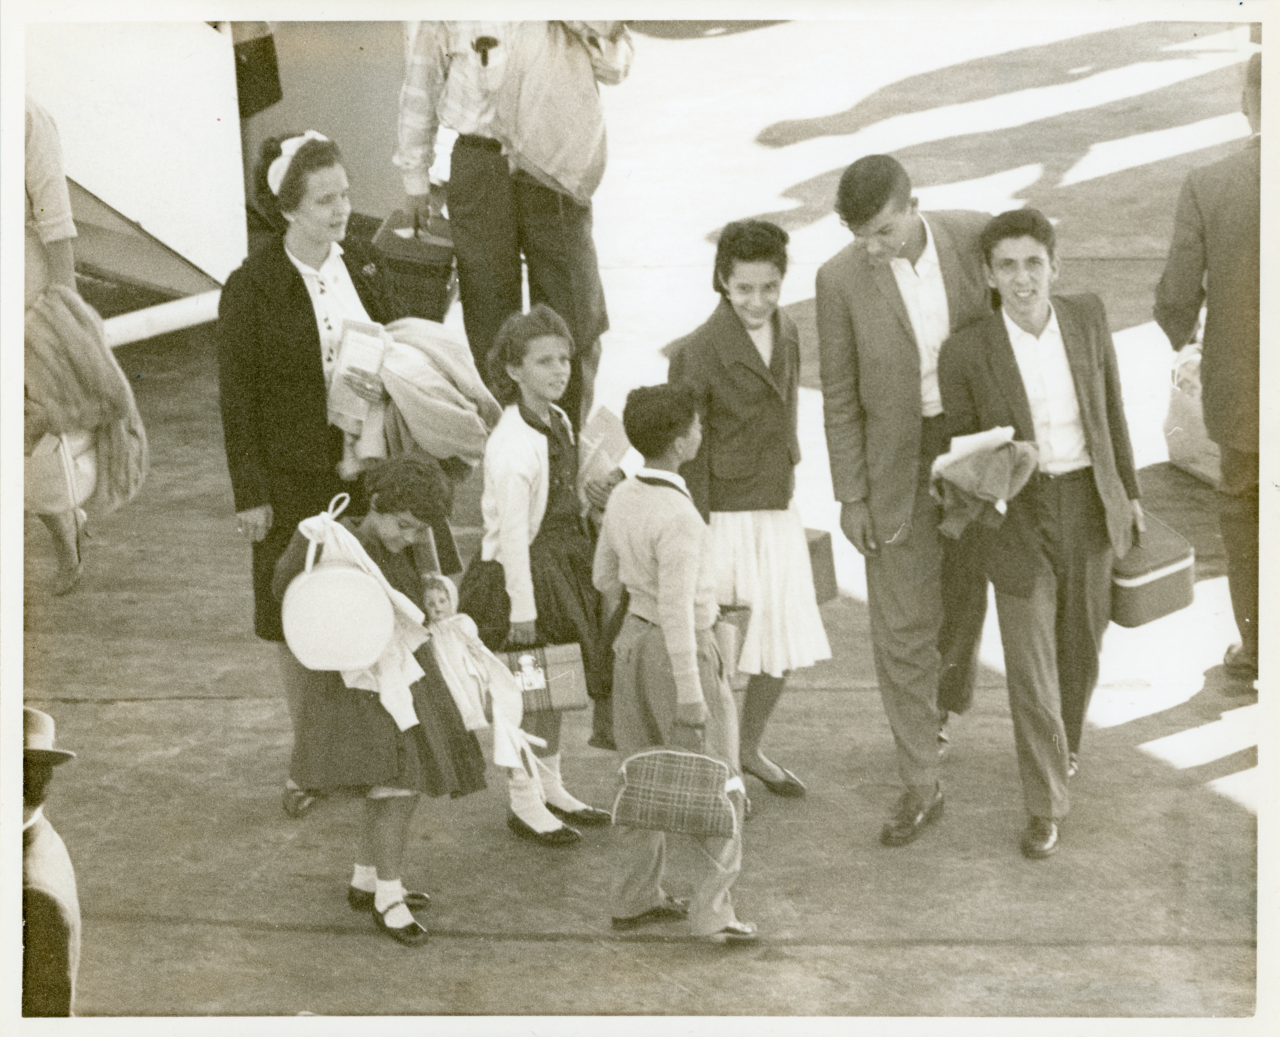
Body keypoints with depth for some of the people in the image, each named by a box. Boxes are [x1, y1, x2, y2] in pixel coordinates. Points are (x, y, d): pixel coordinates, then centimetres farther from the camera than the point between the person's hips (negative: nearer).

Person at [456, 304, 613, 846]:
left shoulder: (558, 422, 4)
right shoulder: (511, 442, -23)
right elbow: (512, 532, -22)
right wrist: (521, 608, -20)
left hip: (563, 565, 9)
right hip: (522, 572, -9)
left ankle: (551, 789, 32)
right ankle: (524, 802, 15)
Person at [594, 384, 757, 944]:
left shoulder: (621, 498, 1)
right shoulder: (679, 518, -24)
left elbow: (605, 577, 13)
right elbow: (676, 610, -25)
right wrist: (688, 693, -22)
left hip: (632, 640, 8)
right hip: (682, 649, -8)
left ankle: (636, 898, 23)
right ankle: (711, 909, 3)